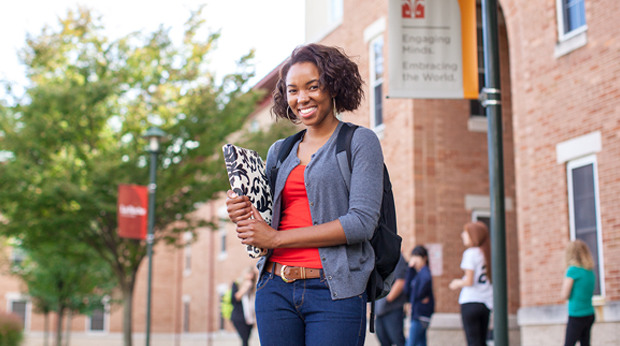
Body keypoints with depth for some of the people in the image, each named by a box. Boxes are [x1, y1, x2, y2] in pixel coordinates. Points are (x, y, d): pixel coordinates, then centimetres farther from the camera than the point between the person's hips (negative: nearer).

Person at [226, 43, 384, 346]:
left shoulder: (360, 142, 0)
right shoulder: (279, 151, 16)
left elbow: (363, 221, -11)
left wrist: (276, 238, -11)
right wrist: (242, 216, -1)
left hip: (334, 292, -4)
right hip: (275, 289, 4)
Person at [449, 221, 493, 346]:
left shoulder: (470, 253, -9)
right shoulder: (488, 254, 12)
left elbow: (469, 281, -14)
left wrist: (458, 283, 6)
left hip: (470, 301, -7)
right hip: (487, 303, 7)